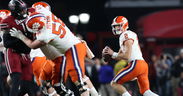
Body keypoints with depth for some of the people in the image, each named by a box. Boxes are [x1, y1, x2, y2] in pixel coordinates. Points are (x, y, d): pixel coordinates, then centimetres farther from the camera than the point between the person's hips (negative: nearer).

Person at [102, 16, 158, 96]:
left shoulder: (126, 35, -8)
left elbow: (127, 56, -15)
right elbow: (120, 56, 28)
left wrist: (113, 54, -4)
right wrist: (110, 54, 12)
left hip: (136, 64, -9)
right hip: (143, 64, 9)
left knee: (114, 83, -1)